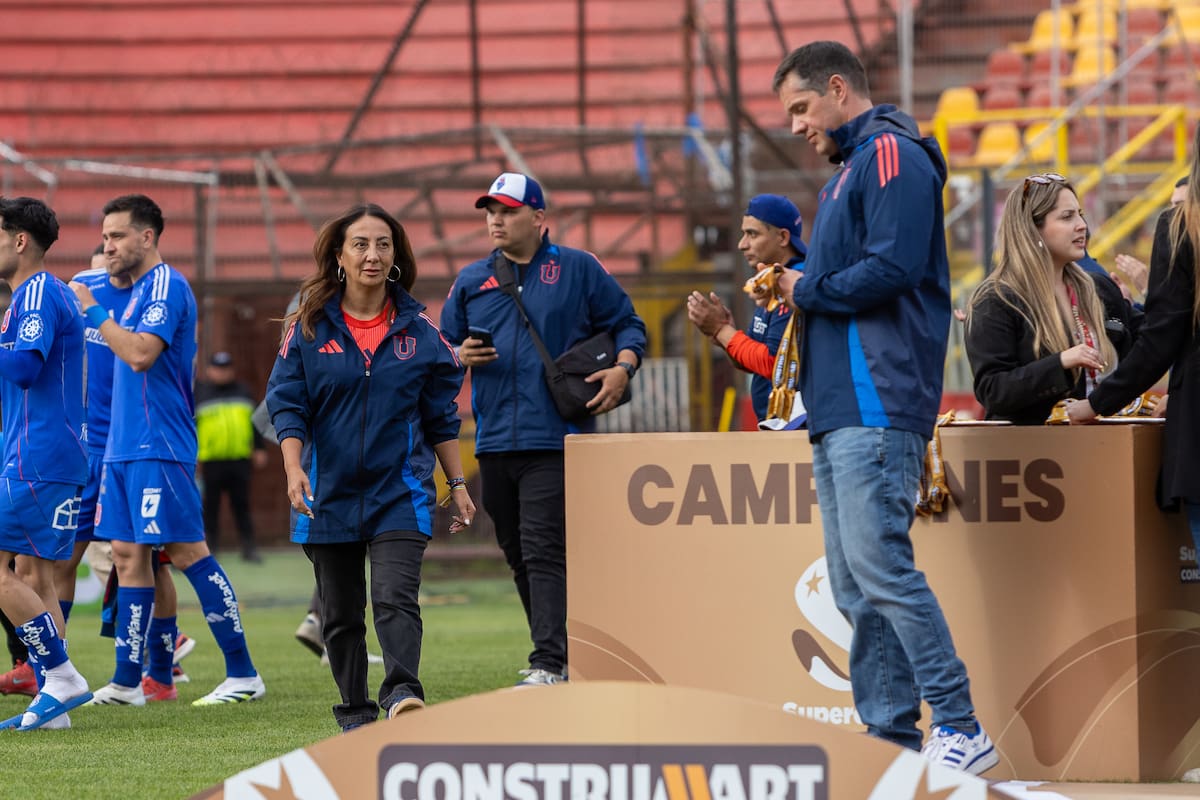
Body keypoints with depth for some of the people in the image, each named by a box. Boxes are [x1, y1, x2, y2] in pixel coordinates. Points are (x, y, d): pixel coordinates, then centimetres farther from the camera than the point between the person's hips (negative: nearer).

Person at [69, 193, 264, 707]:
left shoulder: (165, 286, -11)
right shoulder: (138, 291, 19)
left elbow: (141, 354, -23)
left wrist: (93, 312, -15)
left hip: (158, 448, -10)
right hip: (125, 448, 10)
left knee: (187, 552, -9)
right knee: (128, 555, 8)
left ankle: (243, 674, -7)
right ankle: (127, 681, 10)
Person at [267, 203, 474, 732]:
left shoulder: (417, 329, 4)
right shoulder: (309, 327, 2)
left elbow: (441, 415, 11)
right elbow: (287, 405, -2)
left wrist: (457, 483, 8)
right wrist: (294, 468, -17)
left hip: (400, 489, -1)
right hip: (329, 491, 1)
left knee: (396, 597, -20)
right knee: (340, 614, 8)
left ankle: (402, 693, -30)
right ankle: (355, 717, 19)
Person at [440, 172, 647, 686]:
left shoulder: (578, 269, 5)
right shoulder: (470, 281, 16)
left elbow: (627, 325, 10)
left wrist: (622, 369, -9)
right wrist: (460, 356, -2)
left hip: (555, 437, -5)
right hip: (494, 441, 5)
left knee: (545, 552, -15)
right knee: (518, 555, 10)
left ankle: (550, 666, -19)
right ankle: (564, 652, 21)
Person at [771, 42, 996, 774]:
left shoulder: (891, 155, -7)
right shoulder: (847, 172, 25)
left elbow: (892, 267, -19)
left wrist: (810, 290, -6)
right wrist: (801, 291, 10)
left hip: (878, 403, -11)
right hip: (839, 409, 11)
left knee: (880, 565, -16)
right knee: (855, 586, 7)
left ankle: (961, 730, -16)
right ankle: (891, 735, 8)